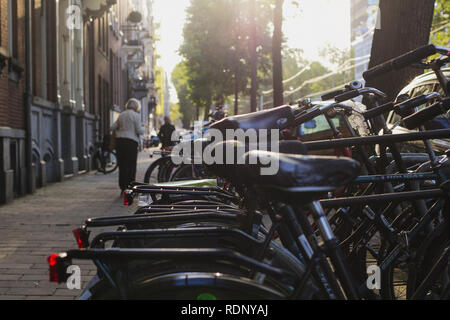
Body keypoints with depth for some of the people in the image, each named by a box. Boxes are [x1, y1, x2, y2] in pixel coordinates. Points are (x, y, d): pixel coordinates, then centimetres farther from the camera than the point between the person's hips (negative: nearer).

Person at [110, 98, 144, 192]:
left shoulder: (121, 115, 15)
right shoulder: (136, 115, -4)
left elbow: (112, 127, 14)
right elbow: (139, 131, -10)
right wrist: (142, 129, 11)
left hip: (119, 140, 7)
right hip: (131, 141, -6)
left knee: (122, 165, 9)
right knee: (131, 166, -2)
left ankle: (123, 188, 11)